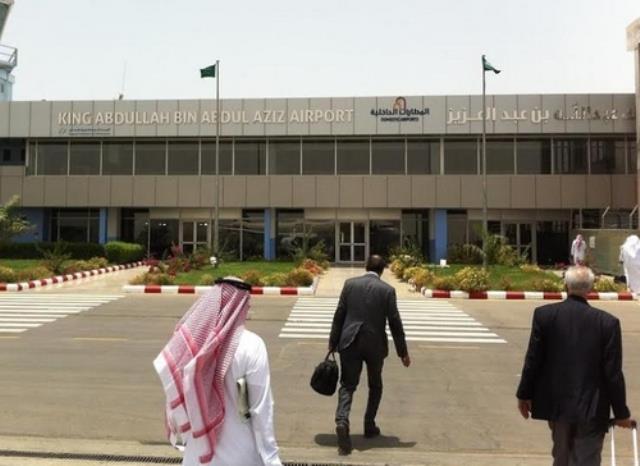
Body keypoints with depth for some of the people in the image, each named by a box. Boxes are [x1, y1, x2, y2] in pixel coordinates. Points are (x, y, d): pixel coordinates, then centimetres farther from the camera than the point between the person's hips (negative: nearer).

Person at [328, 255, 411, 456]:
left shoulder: (350, 283, 1)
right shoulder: (387, 290, -4)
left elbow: (339, 315, 0)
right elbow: (394, 323, -3)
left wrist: (332, 343, 8)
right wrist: (403, 352, 4)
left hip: (350, 342, 1)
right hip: (375, 344, 0)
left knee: (347, 385, 5)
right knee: (375, 386, 21)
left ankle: (342, 421, -18)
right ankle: (369, 426, 26)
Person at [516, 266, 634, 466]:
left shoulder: (544, 314, -10)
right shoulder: (608, 322, -10)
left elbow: (533, 360, -7)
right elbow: (613, 373, -8)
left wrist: (524, 395, 6)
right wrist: (621, 412, 4)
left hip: (557, 403, 2)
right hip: (592, 408, -2)